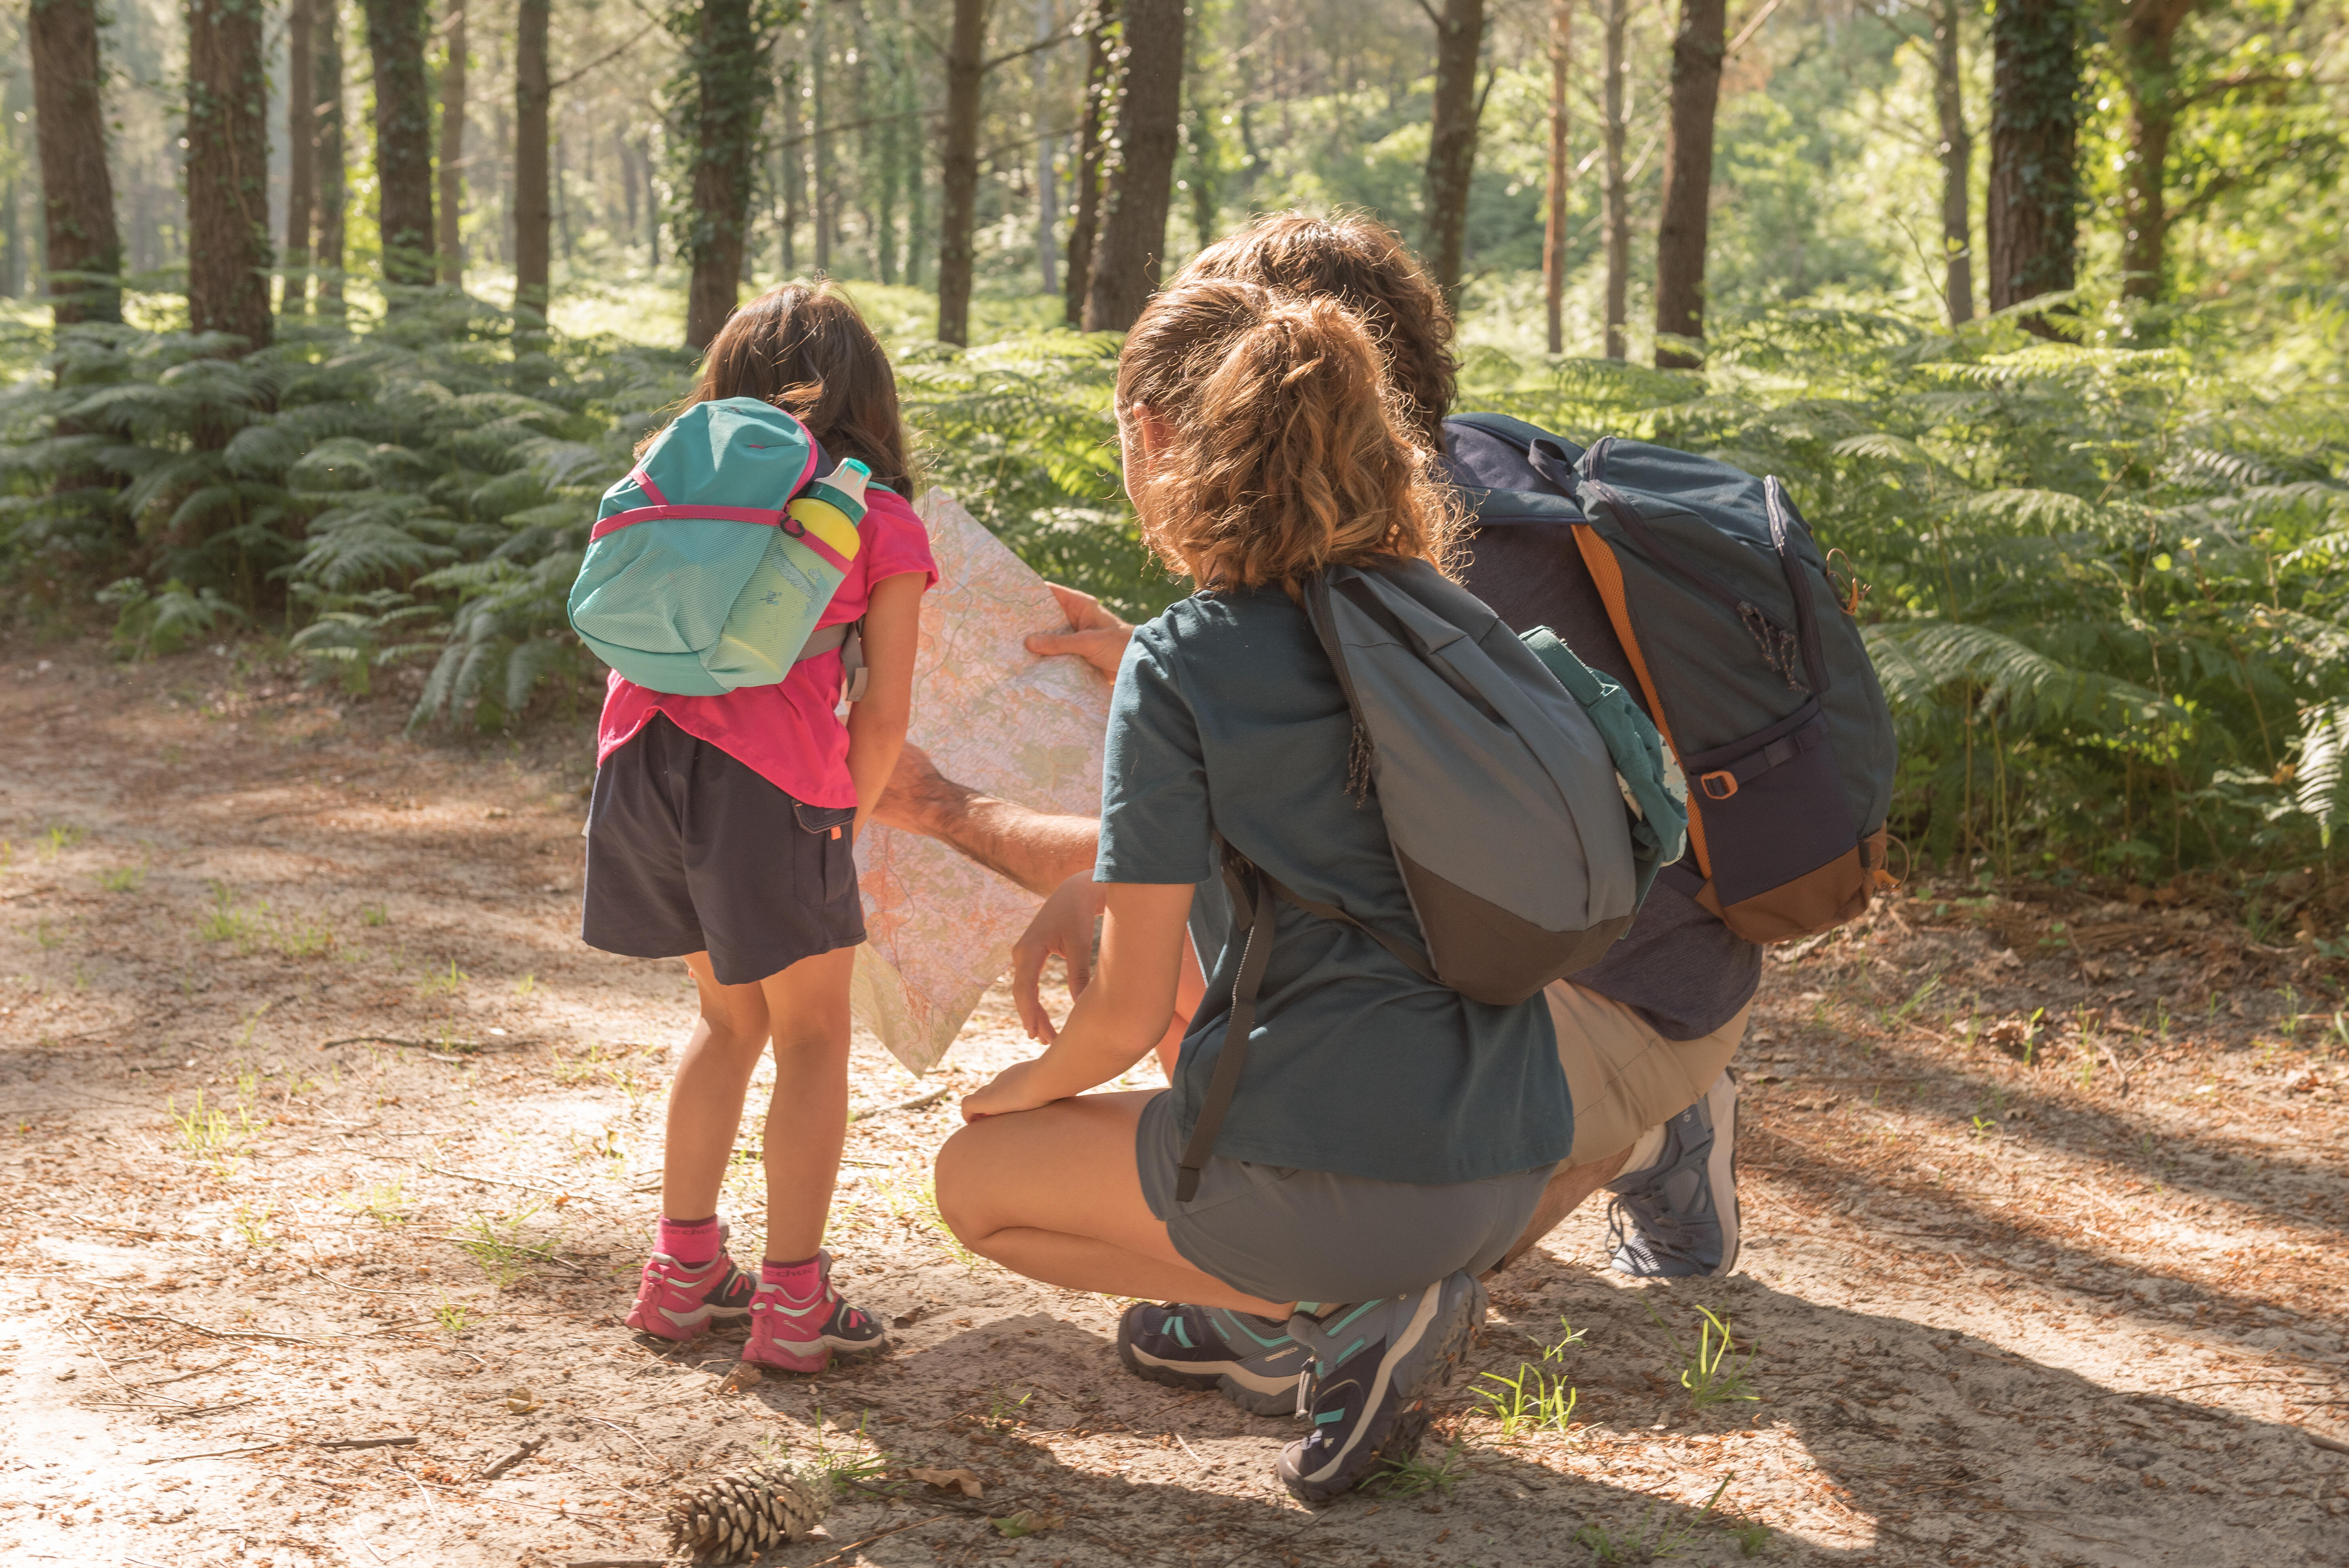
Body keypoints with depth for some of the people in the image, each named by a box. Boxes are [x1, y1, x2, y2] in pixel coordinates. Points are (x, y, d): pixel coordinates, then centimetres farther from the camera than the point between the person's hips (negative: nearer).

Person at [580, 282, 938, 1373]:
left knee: (731, 1015, 23)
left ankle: (683, 1270, 27)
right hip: (769, 776, -5)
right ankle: (791, 1301, 10)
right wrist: (845, 816, 17)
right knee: (811, 1034, 11)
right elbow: (884, 719, 3)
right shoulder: (882, 524, 7)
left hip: (645, 754, 5)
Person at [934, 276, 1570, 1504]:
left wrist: (1028, 1084, 14)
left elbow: (1128, 1017, -8)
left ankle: (1339, 1317, 1)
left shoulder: (1180, 665, -11)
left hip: (1335, 1180, -8)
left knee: (975, 1180, 19)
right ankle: (1253, 1310, 18)